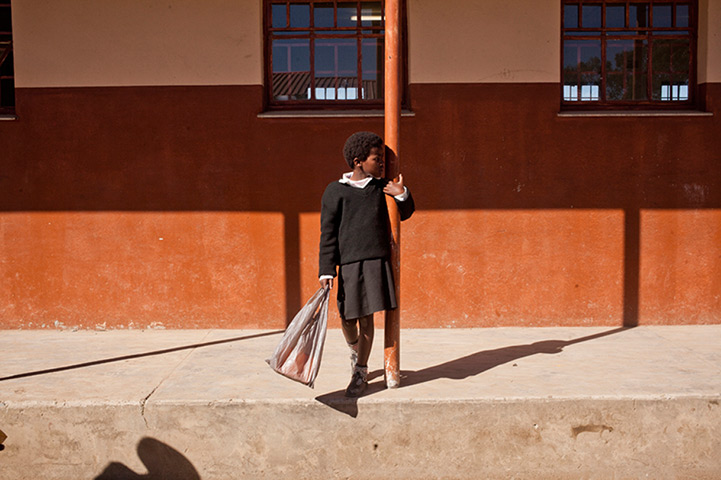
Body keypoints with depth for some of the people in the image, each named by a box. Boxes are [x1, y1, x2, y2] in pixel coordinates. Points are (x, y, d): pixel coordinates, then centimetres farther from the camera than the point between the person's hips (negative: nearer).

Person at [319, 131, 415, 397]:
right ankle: (355, 350, 38)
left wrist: (402, 194, 0)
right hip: (349, 262, -1)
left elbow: (405, 214, 22)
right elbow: (328, 233, 0)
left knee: (366, 318, 2)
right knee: (347, 319, 5)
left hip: (377, 260, 2)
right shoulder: (336, 191, 2)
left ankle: (360, 372, 17)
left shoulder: (382, 187, 11)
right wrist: (326, 270, -5)